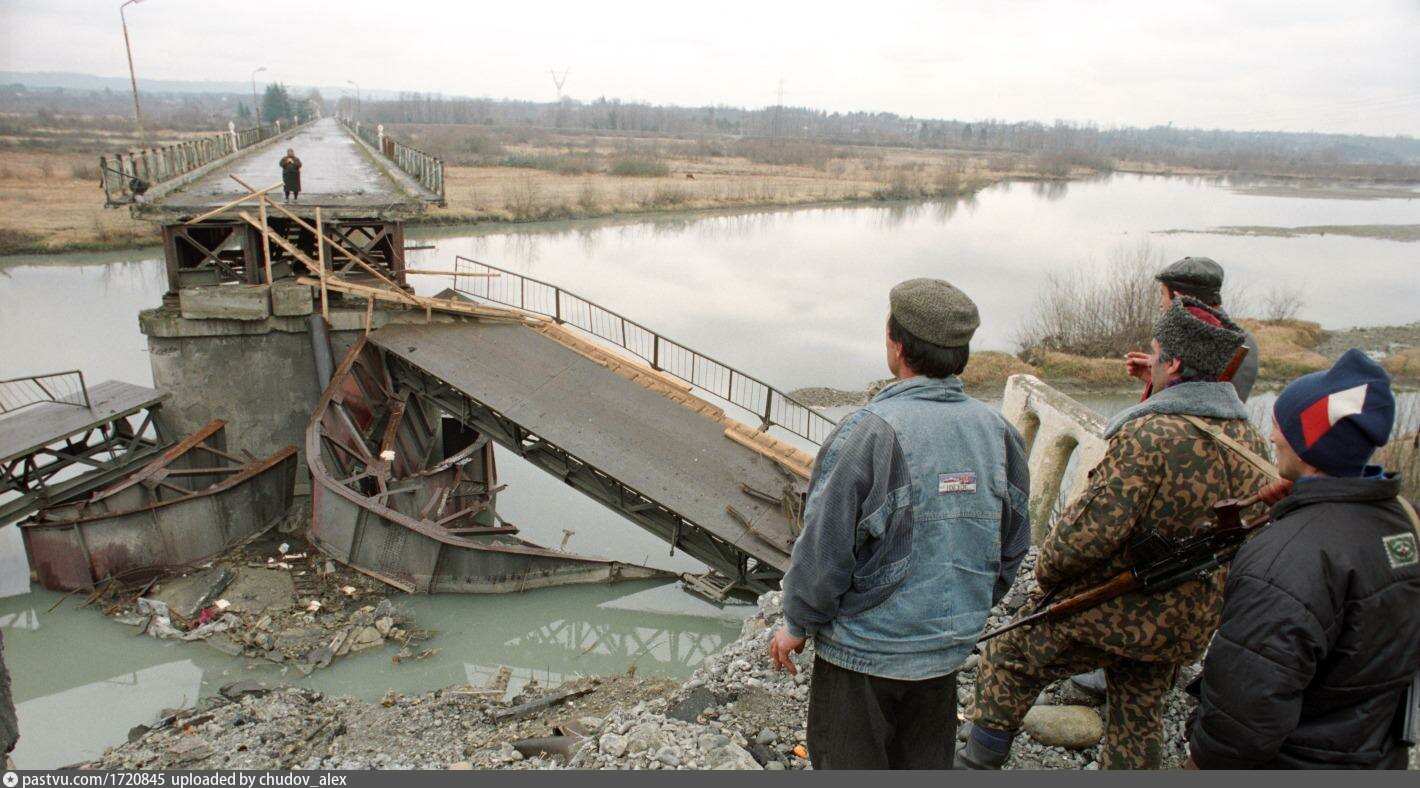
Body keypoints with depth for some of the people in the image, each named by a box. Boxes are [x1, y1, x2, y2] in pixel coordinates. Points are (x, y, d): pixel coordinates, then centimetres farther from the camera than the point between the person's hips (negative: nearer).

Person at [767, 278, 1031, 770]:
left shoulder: (870, 433, -23)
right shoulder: (998, 432, -5)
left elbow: (824, 549, -19)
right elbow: (1011, 550, 5)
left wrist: (796, 624, -3)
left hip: (862, 649, -5)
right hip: (947, 649, 6)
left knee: (849, 765, 15)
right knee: (924, 764, 23)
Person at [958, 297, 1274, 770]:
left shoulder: (1150, 435, -26)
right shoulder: (1250, 439, 0)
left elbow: (1096, 524, -25)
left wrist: (1048, 565, -10)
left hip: (1109, 612, -7)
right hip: (1187, 624, 7)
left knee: (1008, 659, 13)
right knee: (1139, 719, 23)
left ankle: (979, 763, 25)